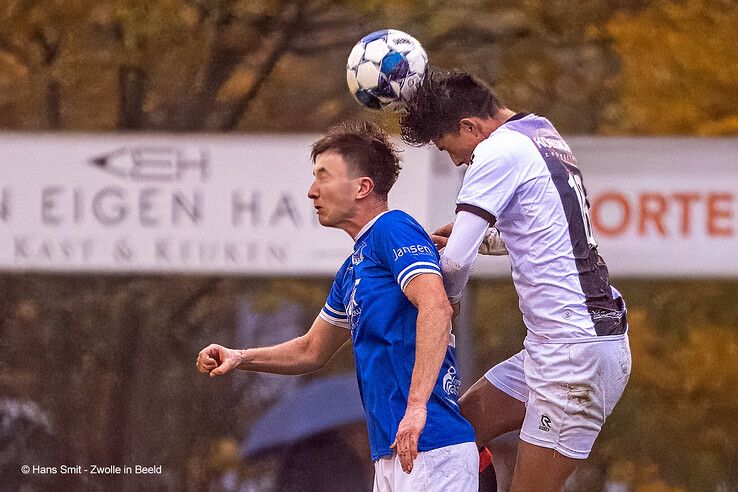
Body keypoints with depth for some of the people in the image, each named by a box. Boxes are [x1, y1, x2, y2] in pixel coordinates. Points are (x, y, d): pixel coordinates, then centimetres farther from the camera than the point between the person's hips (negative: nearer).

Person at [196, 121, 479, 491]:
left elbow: (435, 307, -24)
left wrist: (417, 406, -32)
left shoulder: (394, 229, -9)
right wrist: (239, 359, 18)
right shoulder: (353, 268, 22)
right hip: (390, 454, 10)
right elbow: (313, 350, 33)